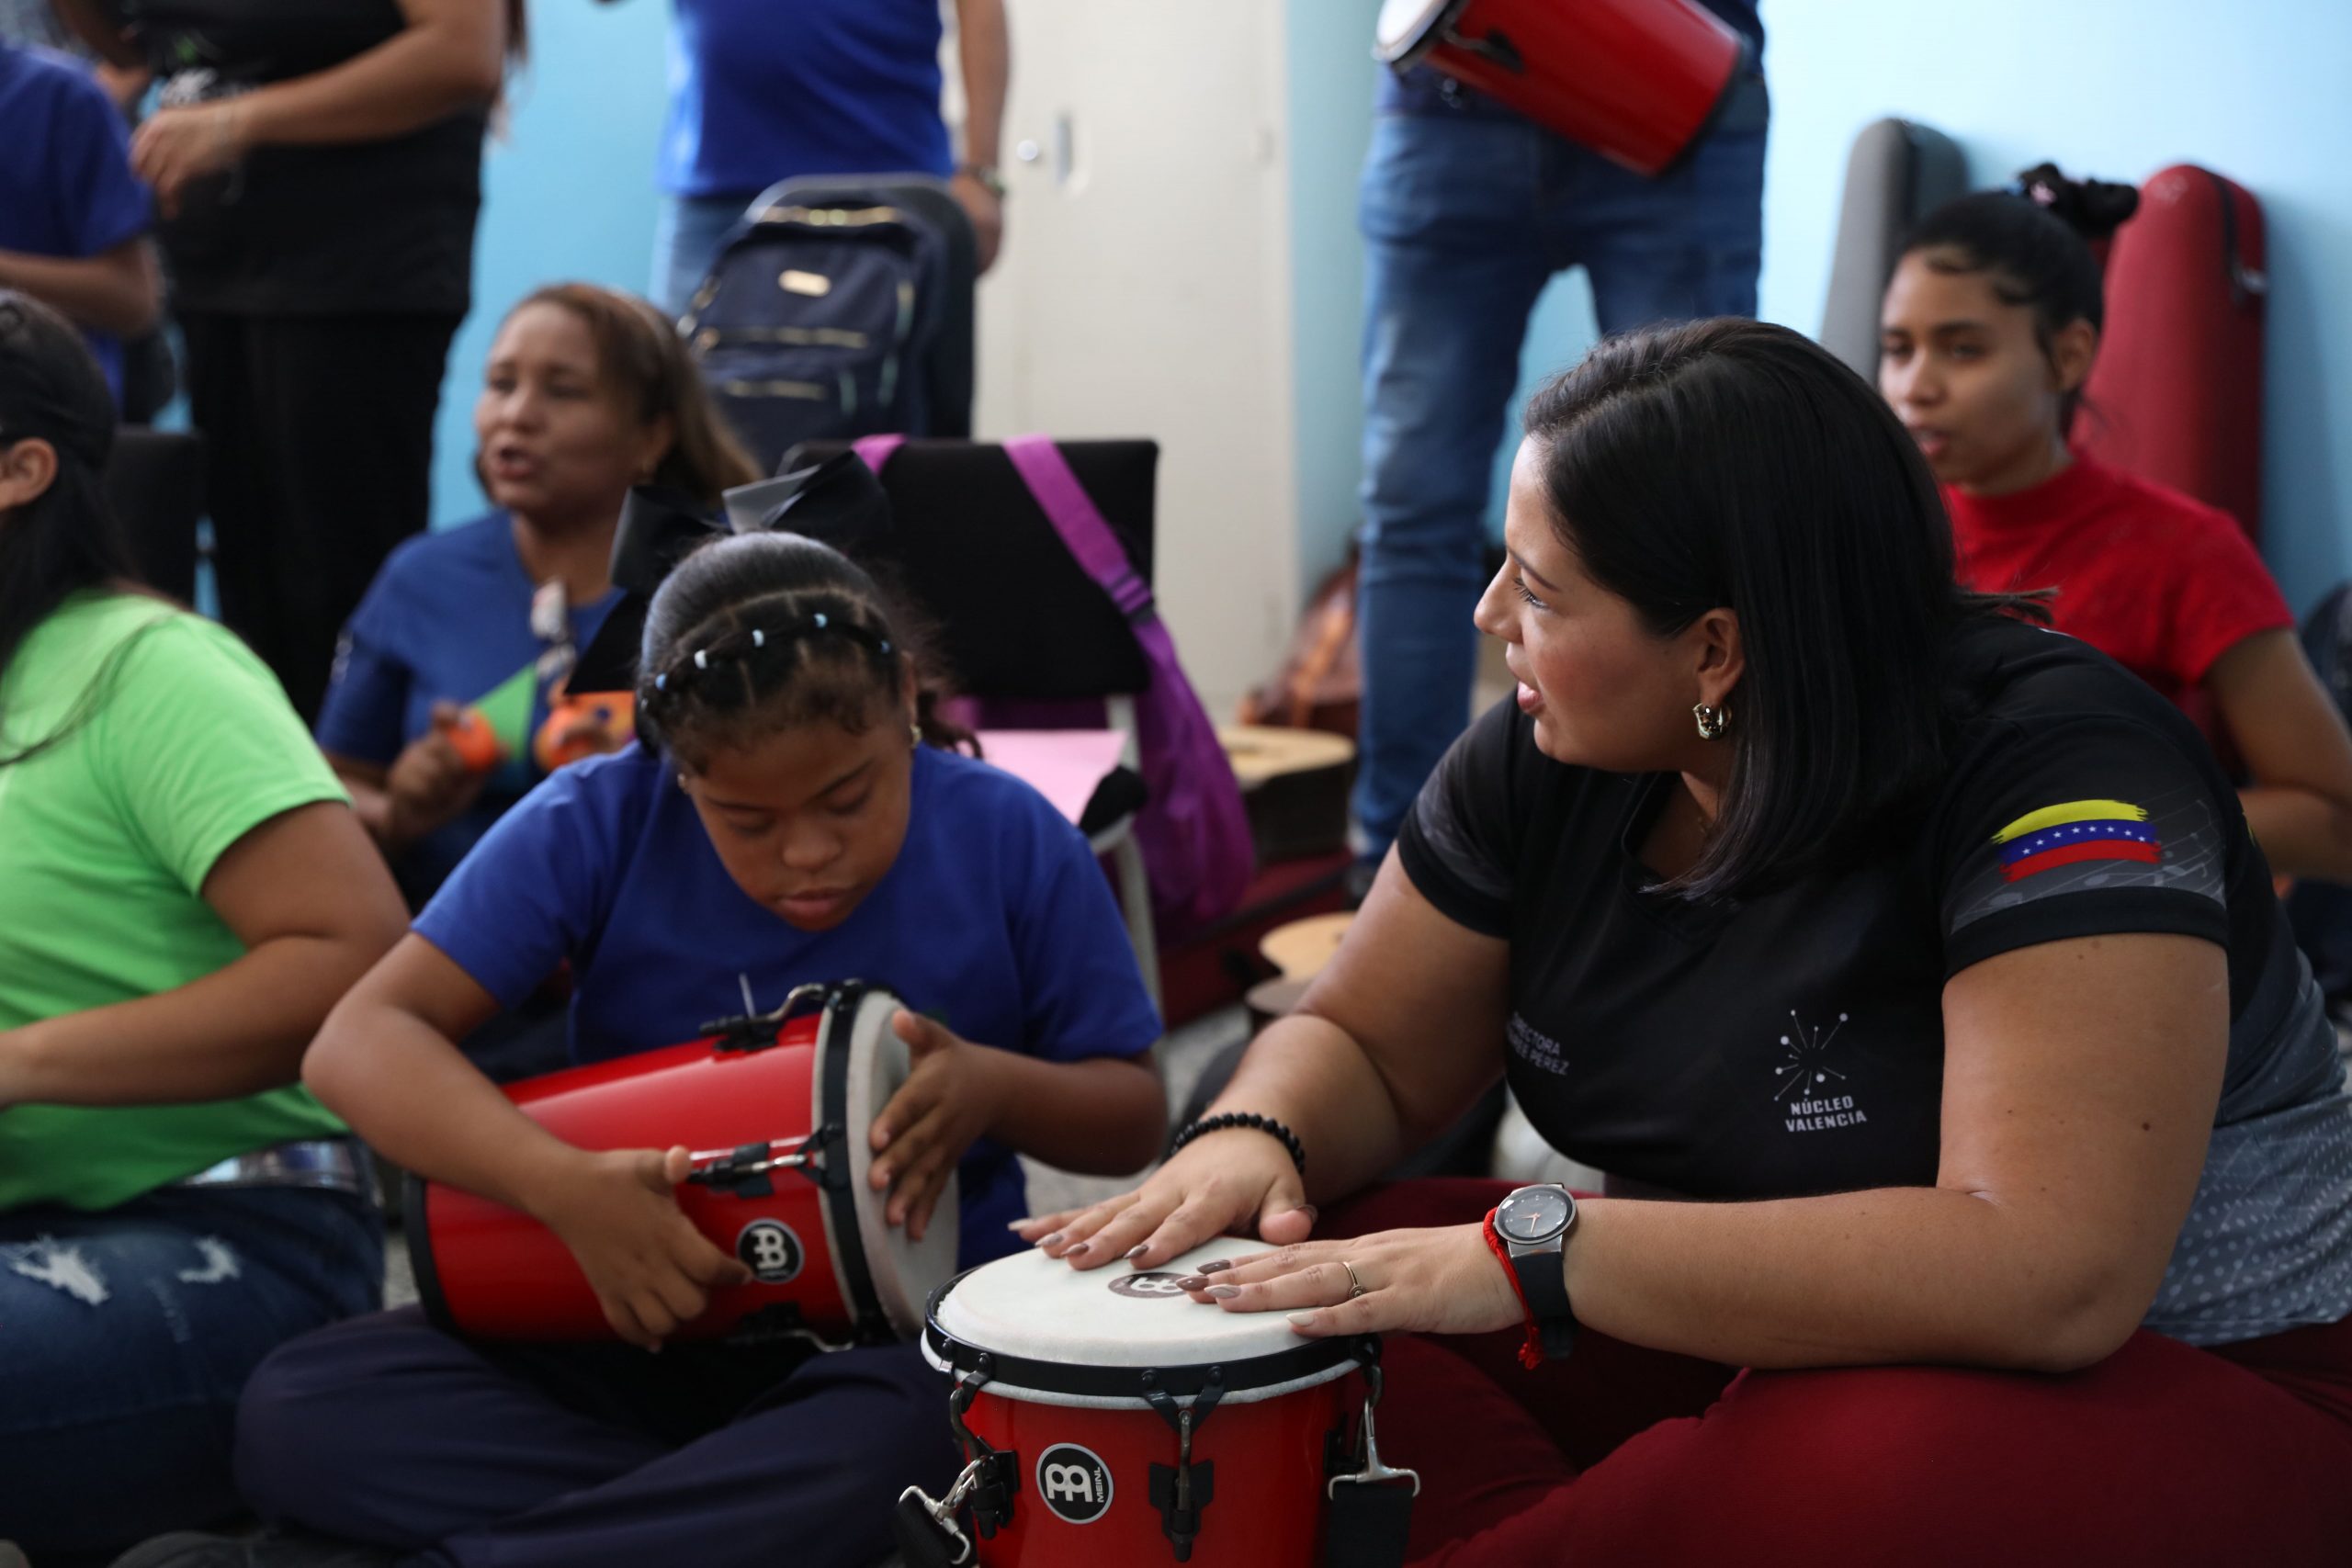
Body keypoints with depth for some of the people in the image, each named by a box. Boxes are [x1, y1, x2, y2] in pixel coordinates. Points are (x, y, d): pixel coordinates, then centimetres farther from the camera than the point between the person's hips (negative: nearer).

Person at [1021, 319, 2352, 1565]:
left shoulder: (2054, 772, -24)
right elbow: (1368, 1050, 9)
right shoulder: (1552, 758, -3)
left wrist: (1536, 1252, -35)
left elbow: (2047, 1278, -35)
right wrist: (1252, 1140, -16)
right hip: (1736, 1348, 6)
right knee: (1289, 1317, -11)